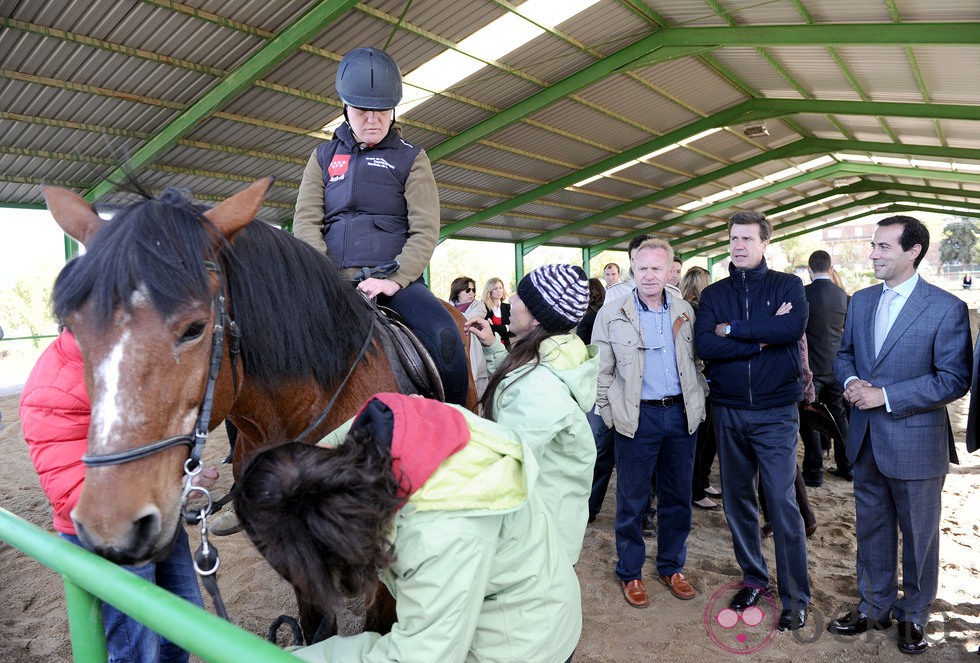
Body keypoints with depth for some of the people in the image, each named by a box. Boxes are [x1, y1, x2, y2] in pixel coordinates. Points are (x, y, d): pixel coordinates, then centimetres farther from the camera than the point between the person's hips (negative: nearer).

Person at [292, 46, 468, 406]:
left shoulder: (411, 158, 10)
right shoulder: (324, 157, 17)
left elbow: (425, 231, -1)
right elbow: (305, 221, 6)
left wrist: (393, 280, -16)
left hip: (396, 280, -2)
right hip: (333, 280, 3)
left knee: (444, 335, -29)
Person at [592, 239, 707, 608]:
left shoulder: (685, 312, 7)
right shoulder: (612, 315, -4)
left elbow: (695, 361, 15)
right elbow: (601, 371, -2)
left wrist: (698, 403, 9)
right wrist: (609, 415, -6)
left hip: (680, 414, 4)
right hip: (638, 417, -3)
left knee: (678, 497, 14)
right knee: (632, 501, 6)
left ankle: (671, 567, 32)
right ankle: (630, 573, 23)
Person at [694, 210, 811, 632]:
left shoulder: (787, 286, 0)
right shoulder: (713, 294, 5)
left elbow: (794, 328, -21)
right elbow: (704, 345, -11)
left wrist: (733, 329, -14)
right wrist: (762, 337, -15)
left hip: (775, 411, -3)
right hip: (728, 411, 3)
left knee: (783, 504, -2)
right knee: (736, 499, 12)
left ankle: (795, 599, 14)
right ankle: (754, 577, 31)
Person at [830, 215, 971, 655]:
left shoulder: (946, 308, -12)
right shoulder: (861, 301, 6)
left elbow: (954, 379, -15)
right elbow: (844, 354, 14)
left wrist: (885, 396, -21)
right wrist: (851, 381, -9)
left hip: (916, 442, -5)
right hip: (866, 440, 5)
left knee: (918, 536, 12)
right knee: (871, 529, 18)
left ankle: (913, 616, 32)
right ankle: (875, 607, 35)